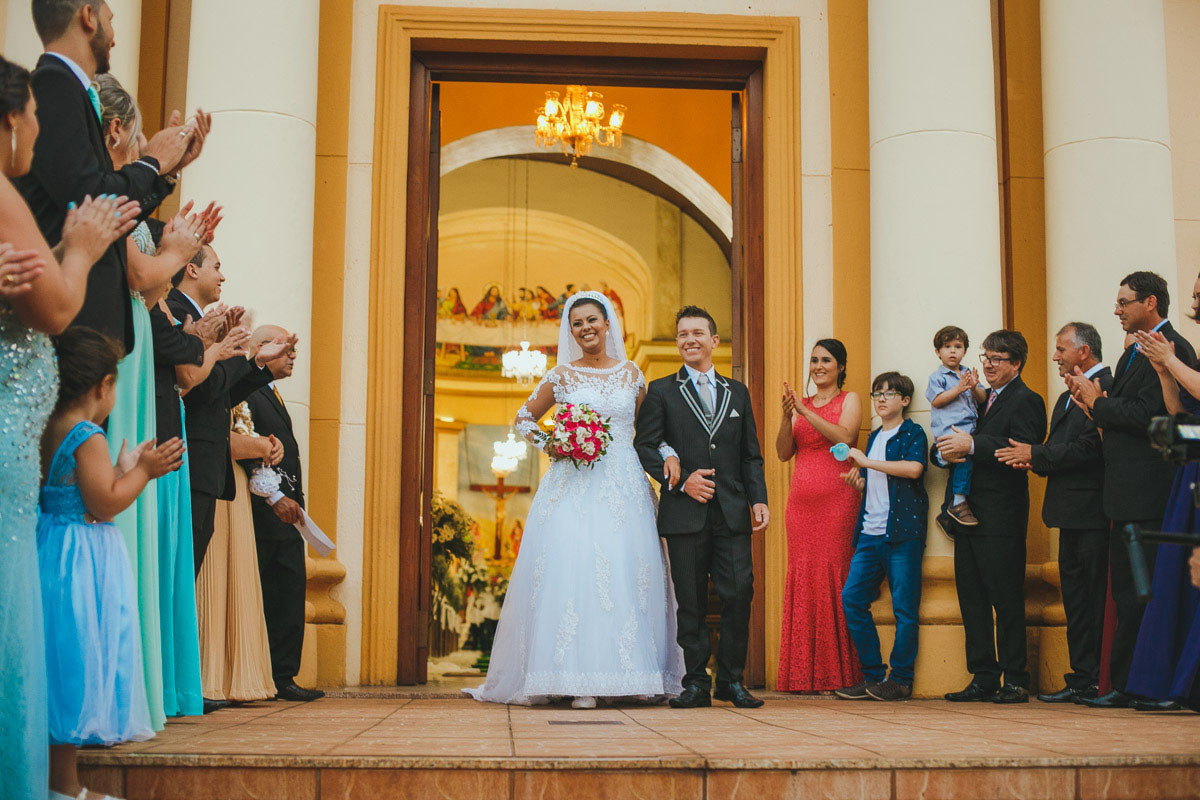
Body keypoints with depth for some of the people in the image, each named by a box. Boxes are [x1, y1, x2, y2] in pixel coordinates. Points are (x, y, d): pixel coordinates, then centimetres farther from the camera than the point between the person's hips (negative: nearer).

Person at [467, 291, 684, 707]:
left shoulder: (631, 373, 11)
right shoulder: (561, 376, 6)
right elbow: (524, 418, 16)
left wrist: (666, 455, 2)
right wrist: (551, 446, 1)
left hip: (625, 485, 2)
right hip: (574, 484, -2)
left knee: (628, 573, -3)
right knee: (573, 570, -11)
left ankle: (635, 673, 4)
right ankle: (580, 680, -11)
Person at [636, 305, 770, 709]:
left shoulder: (738, 392, 17)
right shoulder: (661, 392, 9)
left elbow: (751, 455, 15)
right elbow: (644, 446, 2)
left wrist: (759, 499, 2)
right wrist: (680, 480, -9)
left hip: (732, 513, 2)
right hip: (685, 513, -2)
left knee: (739, 595, -5)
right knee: (691, 602, 0)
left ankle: (731, 680, 8)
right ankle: (696, 683, 8)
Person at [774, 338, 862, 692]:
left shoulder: (849, 400, 6)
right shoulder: (800, 404, 18)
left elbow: (844, 436, -12)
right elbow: (783, 452, 9)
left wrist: (805, 411, -15)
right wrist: (787, 417, -7)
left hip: (836, 500, -4)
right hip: (801, 500, 4)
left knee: (834, 574, -8)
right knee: (801, 575, 1)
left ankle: (837, 672, -3)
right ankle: (804, 673, 5)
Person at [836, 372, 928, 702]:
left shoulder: (913, 433, 1)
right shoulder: (874, 437, 22)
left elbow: (913, 468, -19)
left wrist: (867, 462, -15)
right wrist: (858, 482, 8)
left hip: (903, 532, -7)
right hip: (871, 532, 7)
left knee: (904, 606, -5)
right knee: (852, 597, -1)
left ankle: (900, 678, 4)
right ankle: (873, 675, 7)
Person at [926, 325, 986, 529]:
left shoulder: (968, 374, 20)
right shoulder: (937, 377, 4)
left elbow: (982, 399, 14)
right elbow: (936, 401, -8)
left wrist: (974, 388, -7)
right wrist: (958, 389, -13)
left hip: (969, 430, 6)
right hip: (949, 431, -6)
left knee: (957, 471, 5)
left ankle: (946, 515, 16)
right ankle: (959, 502, -26)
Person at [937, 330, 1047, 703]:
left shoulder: (1026, 400, -6)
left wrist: (972, 445, -22)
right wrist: (951, 453, -4)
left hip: (1001, 517, -8)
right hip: (969, 513, 8)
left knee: (1007, 599, -3)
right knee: (972, 597, 9)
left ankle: (1015, 680, 5)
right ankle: (983, 678, 15)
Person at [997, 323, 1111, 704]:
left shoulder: (1106, 388, -11)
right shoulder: (1068, 396, 22)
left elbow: (1091, 447, -19)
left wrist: (1037, 454, -13)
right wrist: (1036, 460, 0)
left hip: (1091, 510, -10)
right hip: (1072, 514, 10)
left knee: (1092, 596, -6)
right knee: (1074, 594, 11)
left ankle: (1094, 681, -1)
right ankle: (1083, 678, 16)